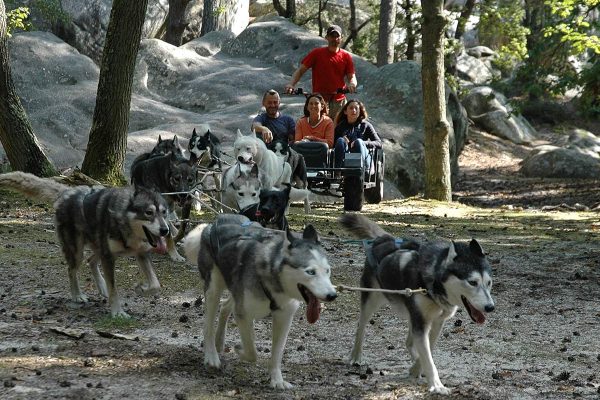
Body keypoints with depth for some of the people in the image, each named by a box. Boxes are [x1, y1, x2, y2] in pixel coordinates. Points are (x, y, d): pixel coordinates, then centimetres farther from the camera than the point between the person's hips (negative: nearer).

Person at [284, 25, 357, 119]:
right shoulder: (317, 53, 2)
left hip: (339, 101, 2)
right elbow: (300, 70, 1)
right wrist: (291, 84, -17)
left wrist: (352, 84, -18)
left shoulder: (346, 56, 8)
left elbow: (352, 77, 7)